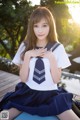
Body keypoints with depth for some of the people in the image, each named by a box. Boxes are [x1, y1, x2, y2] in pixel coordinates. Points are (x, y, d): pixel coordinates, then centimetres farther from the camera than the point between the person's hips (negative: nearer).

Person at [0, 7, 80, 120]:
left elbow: (57, 79, -6)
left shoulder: (58, 48, -5)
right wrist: (28, 55, -16)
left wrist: (51, 57, -17)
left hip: (51, 95, 0)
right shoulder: (25, 46, -2)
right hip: (27, 93, 1)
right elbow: (23, 78, -5)